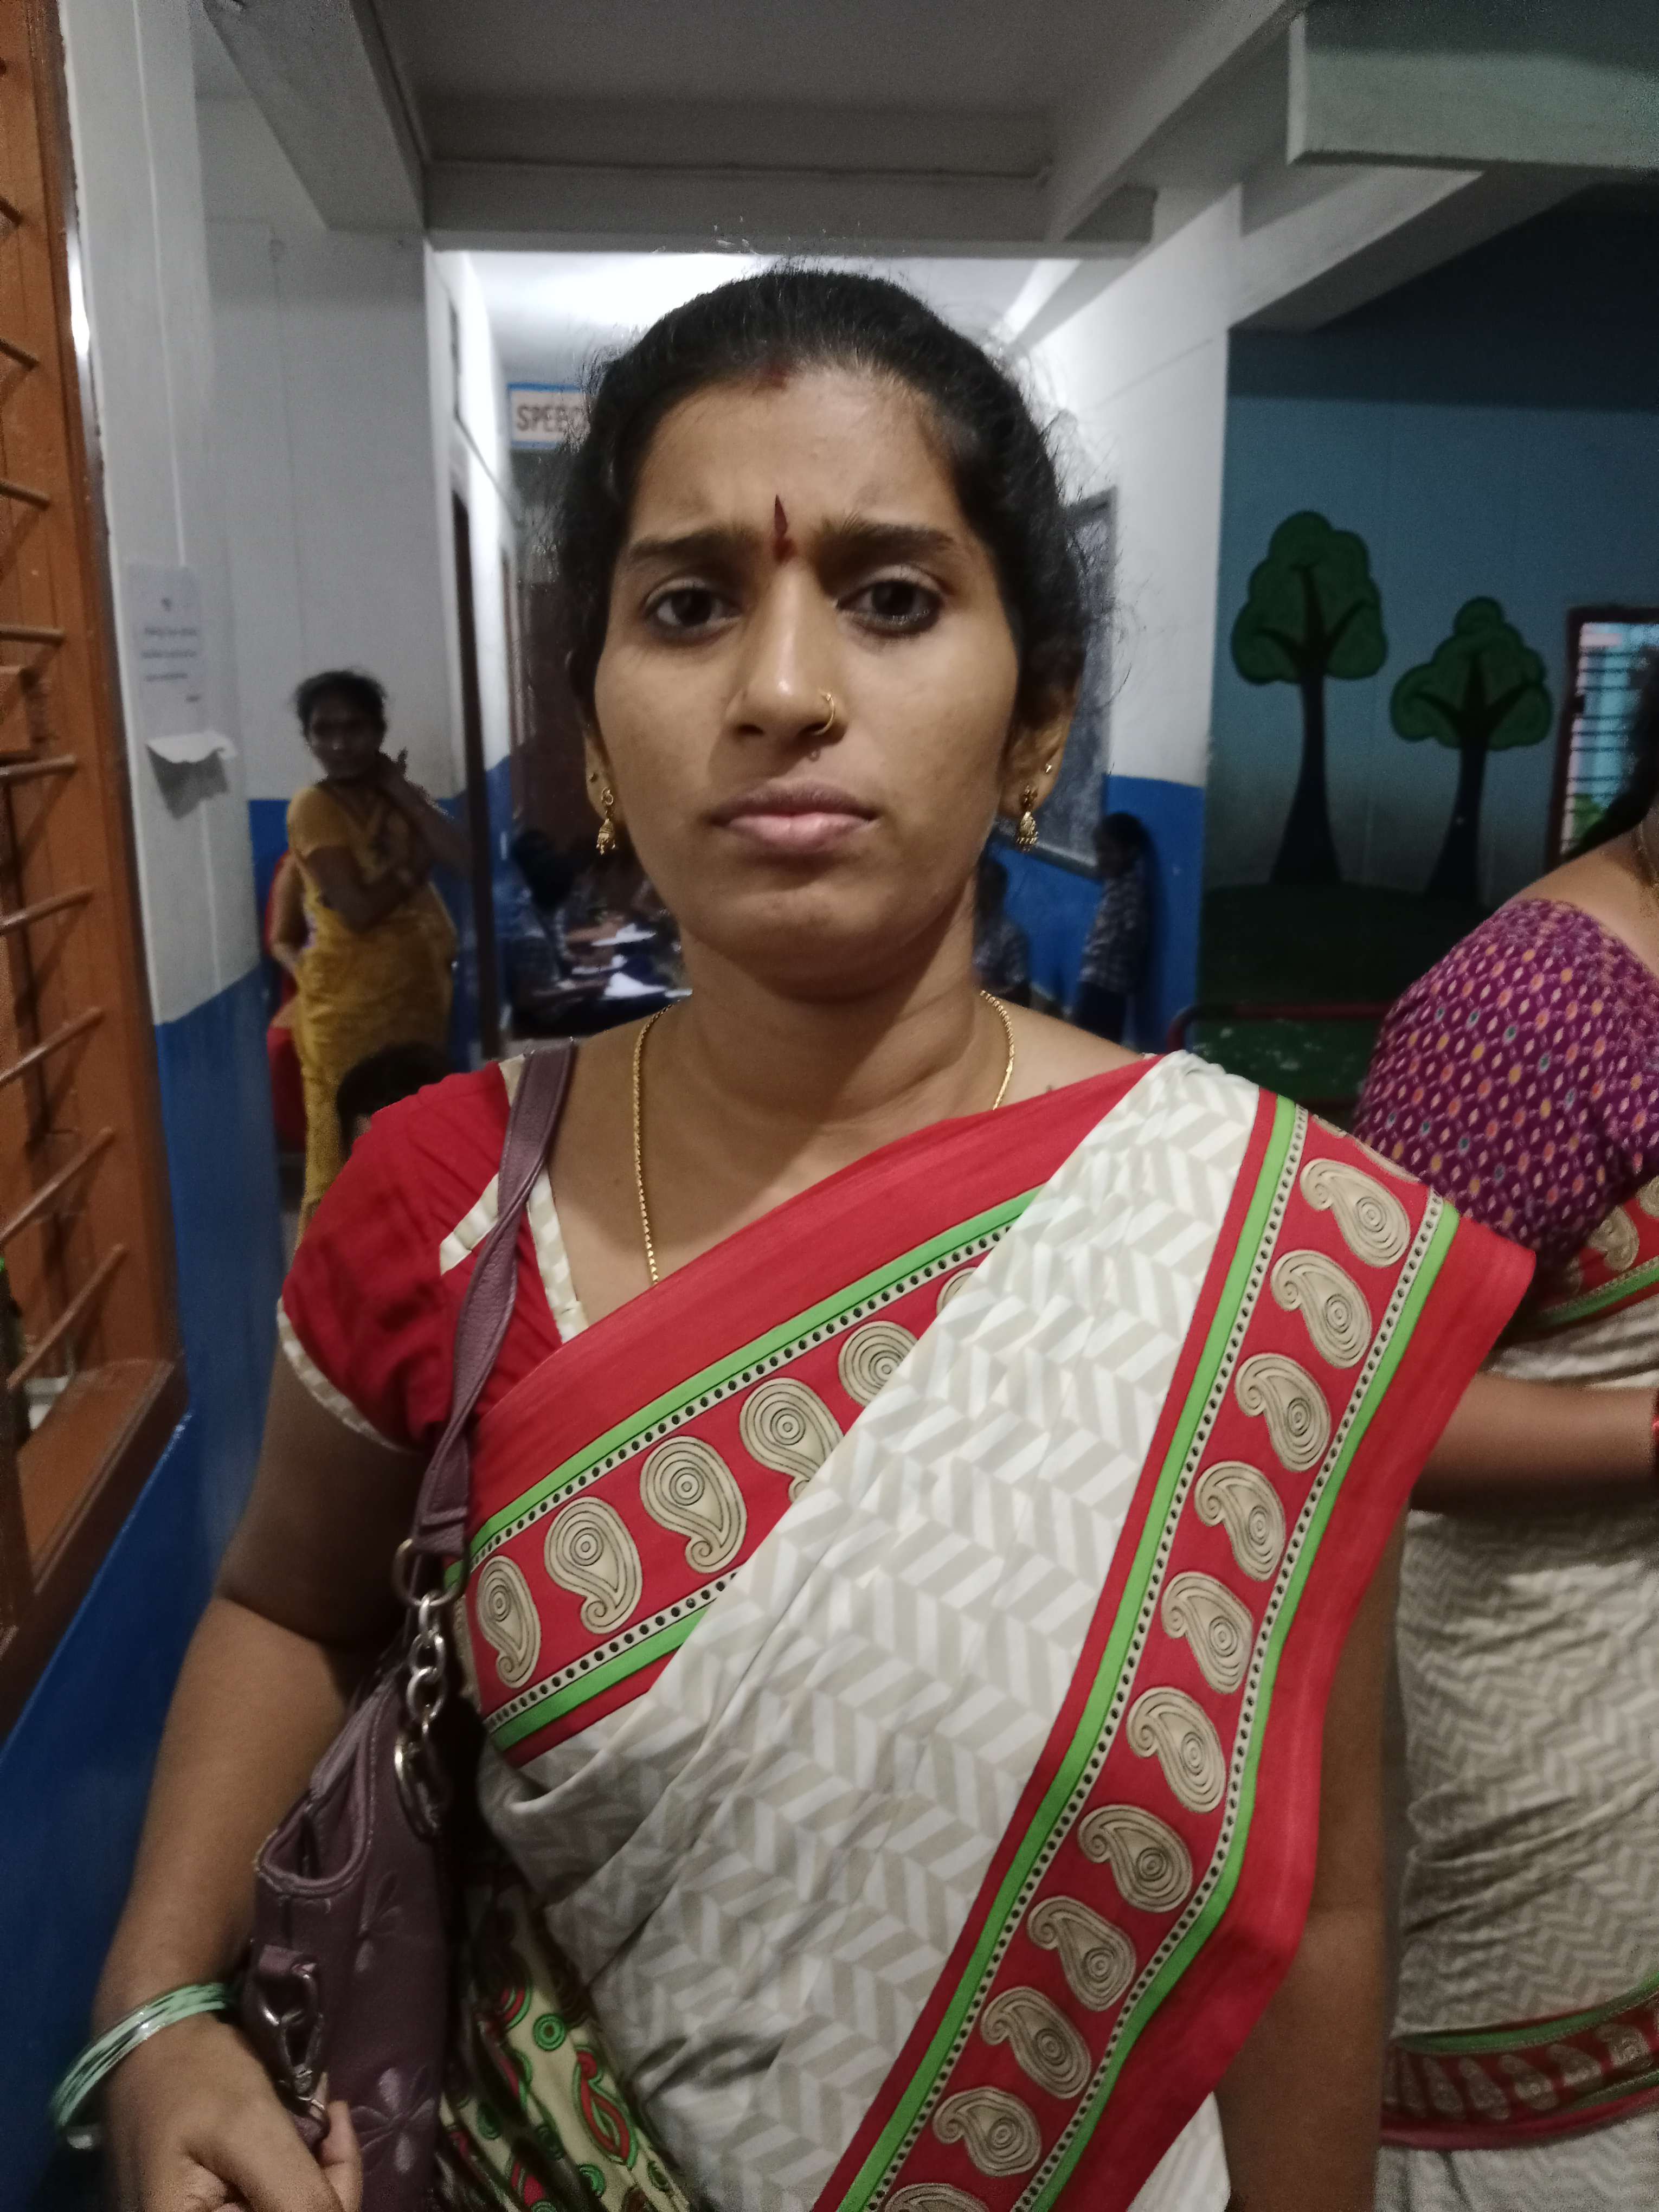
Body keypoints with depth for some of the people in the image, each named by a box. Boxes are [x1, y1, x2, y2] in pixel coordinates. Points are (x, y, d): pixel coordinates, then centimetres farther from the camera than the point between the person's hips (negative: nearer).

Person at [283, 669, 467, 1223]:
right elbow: (358, 909, -21)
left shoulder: (396, 796, 9)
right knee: (347, 1149, -2)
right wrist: (414, 864, -8)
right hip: (351, 1000, -7)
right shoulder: (313, 807, -12)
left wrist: (400, 790, -8)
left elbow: (460, 856, -8)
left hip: (415, 987, 7)